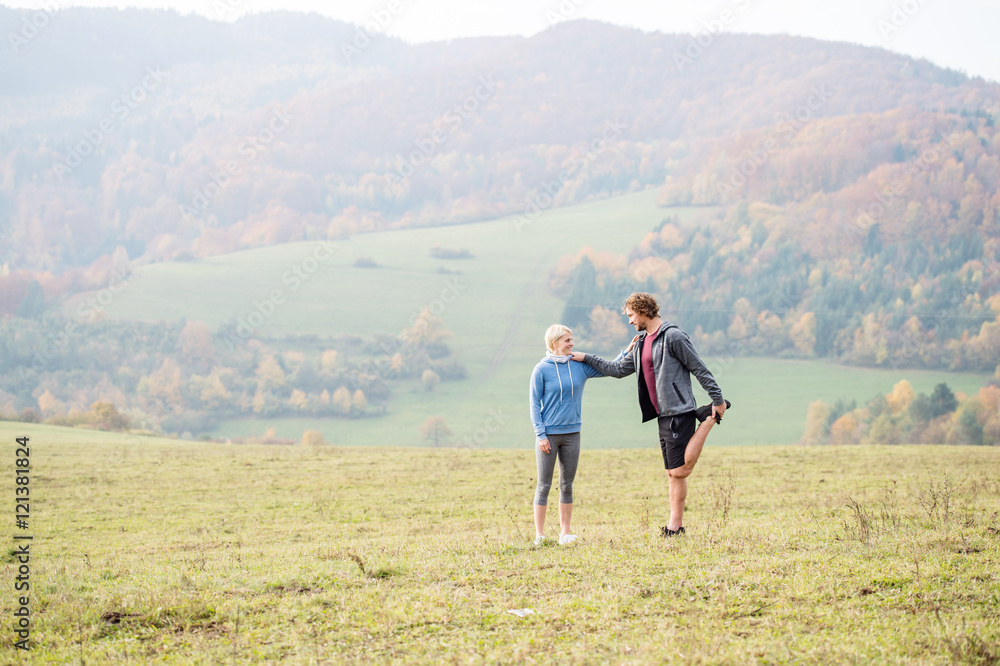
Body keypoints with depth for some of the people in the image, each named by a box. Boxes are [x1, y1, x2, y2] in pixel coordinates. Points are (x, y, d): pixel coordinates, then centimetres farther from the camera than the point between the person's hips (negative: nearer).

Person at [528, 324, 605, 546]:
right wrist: (540, 434, -10)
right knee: (544, 486, 0)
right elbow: (534, 403, -4)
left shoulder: (580, 365, 5)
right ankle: (539, 535, 5)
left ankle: (564, 533, 14)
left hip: (572, 434, 4)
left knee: (567, 485, 8)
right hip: (549, 435, -4)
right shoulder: (542, 369, -5)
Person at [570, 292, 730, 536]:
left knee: (680, 471, -14)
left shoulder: (673, 337, -9)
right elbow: (618, 369, 27)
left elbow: (699, 369, -9)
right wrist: (586, 358, 26)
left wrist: (718, 399, -9)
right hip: (663, 415, 8)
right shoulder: (641, 343, 17)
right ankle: (676, 523, 9)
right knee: (673, 473, 7)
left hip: (679, 412, -8)